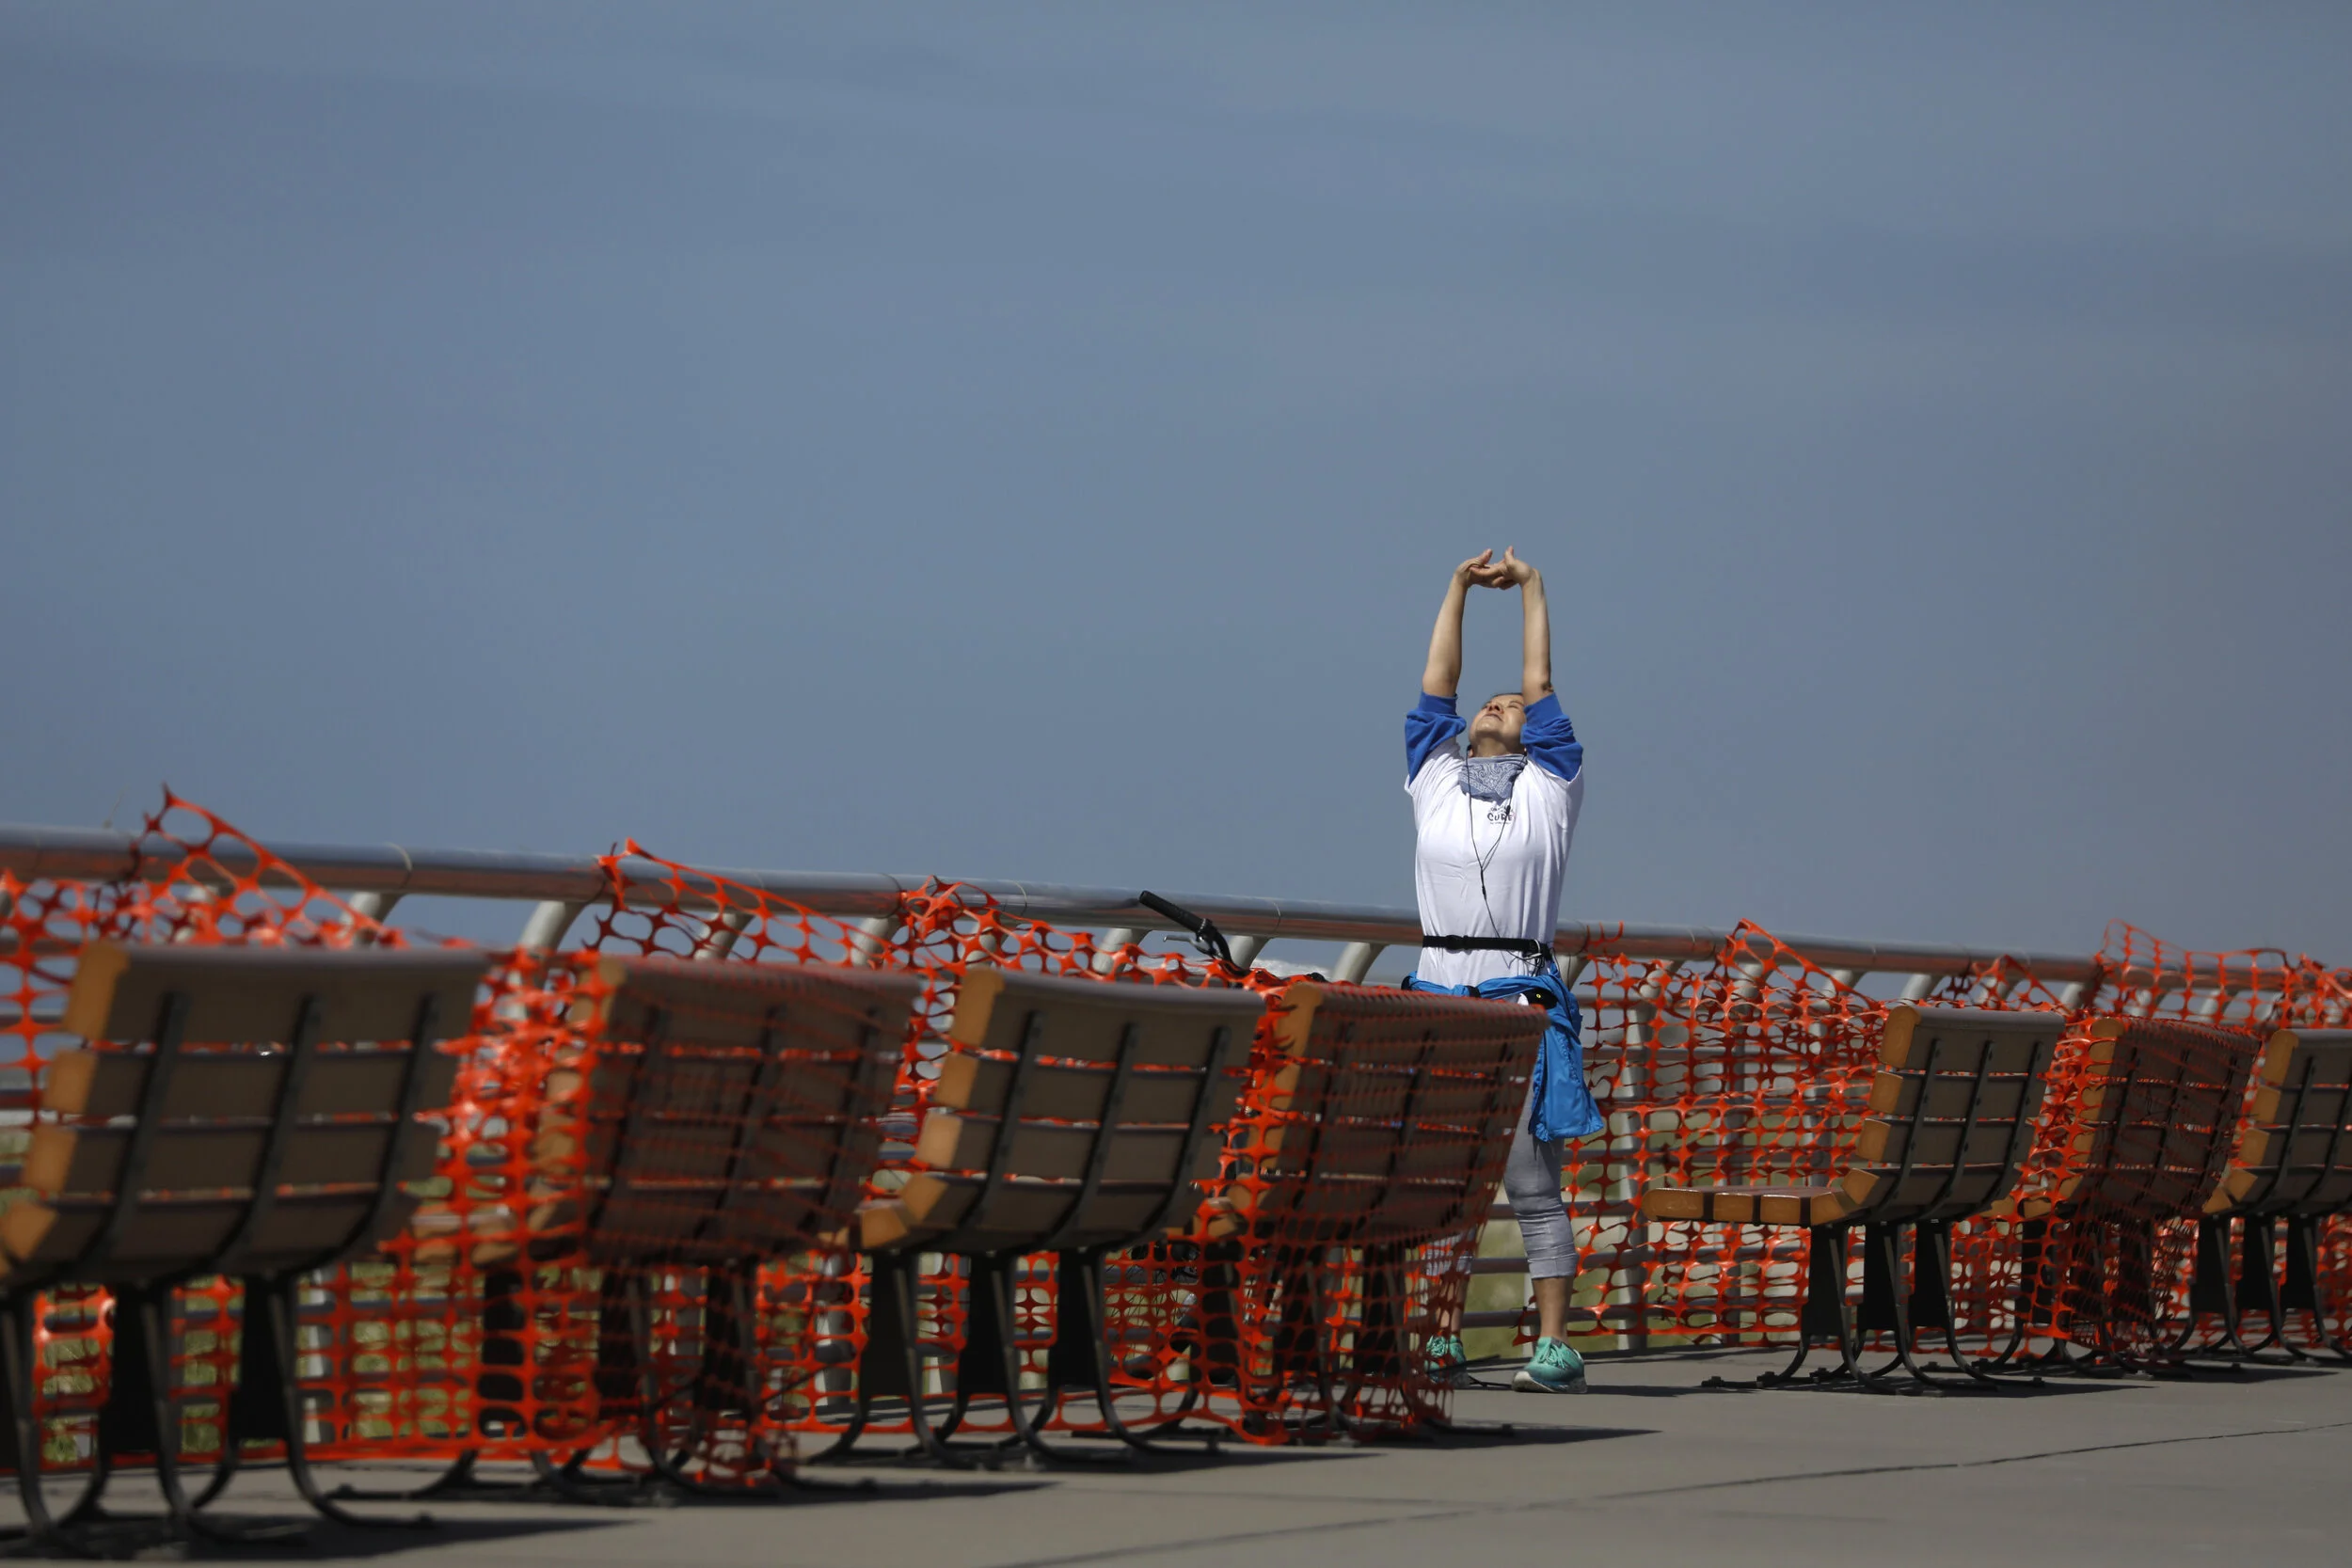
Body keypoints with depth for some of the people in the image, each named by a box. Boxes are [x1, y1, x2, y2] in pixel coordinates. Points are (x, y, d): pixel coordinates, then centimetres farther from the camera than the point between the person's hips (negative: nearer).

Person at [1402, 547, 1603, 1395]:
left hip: (1521, 1000, -3)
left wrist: (1532, 590, 18)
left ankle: (1555, 1347, -6)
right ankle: (1438, 1343, 7)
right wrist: (1459, 588, 18)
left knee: (1531, 1183, -5)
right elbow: (1436, 688, 16)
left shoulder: (1548, 789, 9)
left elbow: (1542, 688, 9)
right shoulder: (1436, 783, 16)